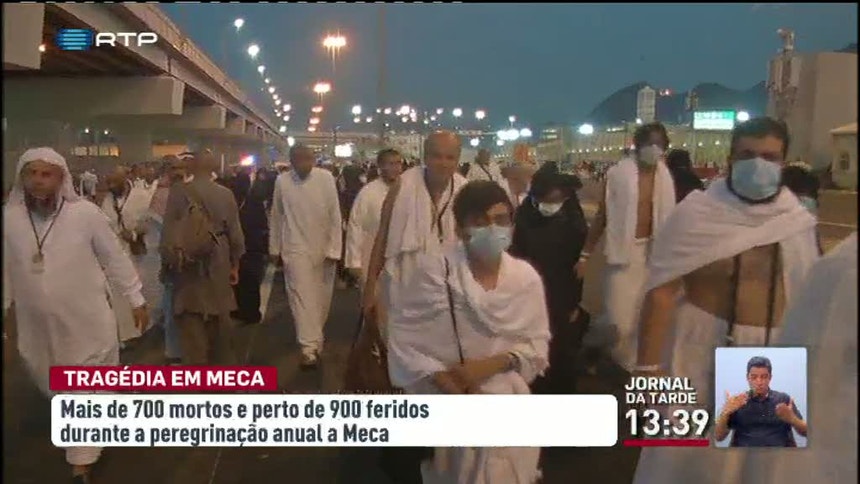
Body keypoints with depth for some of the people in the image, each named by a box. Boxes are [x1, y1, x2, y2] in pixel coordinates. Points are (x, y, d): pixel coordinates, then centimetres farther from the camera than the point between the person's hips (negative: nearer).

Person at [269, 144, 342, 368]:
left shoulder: (326, 178, -9)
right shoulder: (282, 181, -5)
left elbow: (335, 215, -6)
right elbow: (277, 217, 5)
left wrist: (334, 248, -8)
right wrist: (274, 248, 9)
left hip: (324, 248, 1)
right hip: (296, 248, -1)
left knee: (322, 298, 10)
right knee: (302, 296, -7)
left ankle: (315, 340, 31)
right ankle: (309, 347, -5)